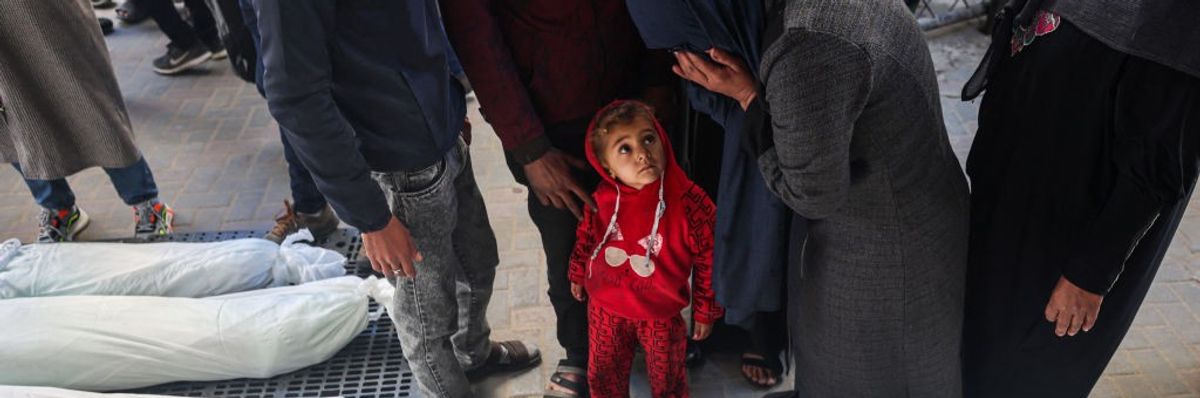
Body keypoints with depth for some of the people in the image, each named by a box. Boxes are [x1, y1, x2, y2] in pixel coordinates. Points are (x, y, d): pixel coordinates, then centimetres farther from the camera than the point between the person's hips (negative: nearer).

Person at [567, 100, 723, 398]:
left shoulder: (690, 203, -26)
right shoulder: (602, 200, -17)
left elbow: (708, 261, -14)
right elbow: (585, 238, 5)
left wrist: (705, 312, -5)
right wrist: (578, 275, 18)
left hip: (661, 314, -2)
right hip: (606, 309, 3)